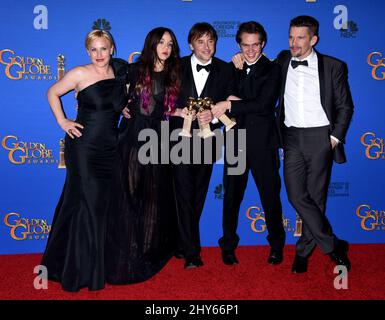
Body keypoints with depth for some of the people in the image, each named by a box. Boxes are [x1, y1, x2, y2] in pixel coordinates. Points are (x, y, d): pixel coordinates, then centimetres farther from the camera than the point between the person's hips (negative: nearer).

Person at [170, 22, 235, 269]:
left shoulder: (225, 71, 3)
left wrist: (214, 115, -17)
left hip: (206, 140, 2)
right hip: (180, 139, -2)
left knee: (198, 196, 13)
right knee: (184, 194, -5)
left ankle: (183, 244, 31)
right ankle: (191, 251, 3)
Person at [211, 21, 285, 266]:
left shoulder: (272, 70, -2)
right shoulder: (232, 69, 12)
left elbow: (264, 105, -15)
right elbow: (223, 100, 10)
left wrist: (231, 105, -14)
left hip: (263, 142, -3)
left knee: (270, 195, 6)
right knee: (231, 195, 9)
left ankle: (277, 244, 25)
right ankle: (229, 245, 23)